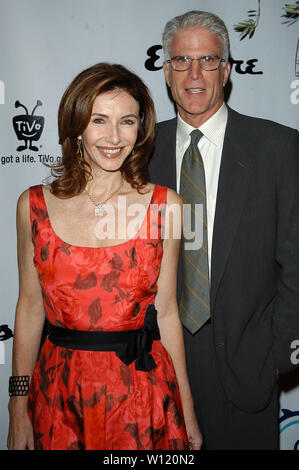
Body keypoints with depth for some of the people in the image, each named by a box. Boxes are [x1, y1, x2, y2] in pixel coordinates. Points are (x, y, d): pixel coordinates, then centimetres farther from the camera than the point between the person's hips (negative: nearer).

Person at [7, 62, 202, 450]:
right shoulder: (34, 205, -4)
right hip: (59, 395, 1)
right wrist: (19, 409, 3)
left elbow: (166, 312, -1)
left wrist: (188, 412, 2)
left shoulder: (164, 205, -5)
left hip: (143, 392, 0)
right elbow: (30, 306, 2)